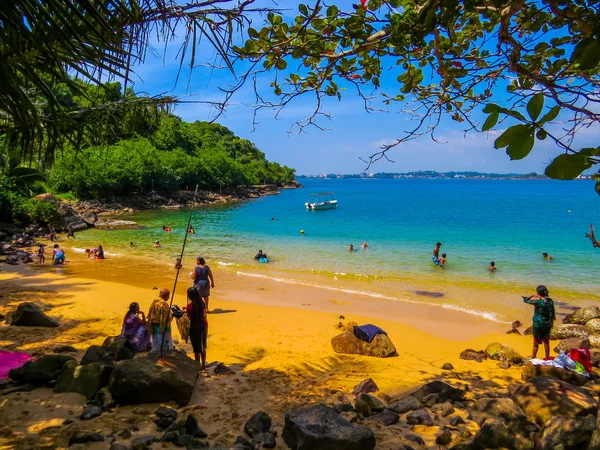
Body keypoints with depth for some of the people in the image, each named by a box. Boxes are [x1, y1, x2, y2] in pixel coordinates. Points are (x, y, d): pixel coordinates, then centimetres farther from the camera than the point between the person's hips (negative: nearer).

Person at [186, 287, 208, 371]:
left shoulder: (190, 305, -19)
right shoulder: (202, 303, -1)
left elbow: (189, 319, -17)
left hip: (195, 328, -6)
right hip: (203, 326, 6)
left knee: (197, 349, 4)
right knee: (203, 347, 19)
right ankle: (203, 366, 29)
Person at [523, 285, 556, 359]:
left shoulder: (538, 302, -22)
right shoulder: (550, 301, -5)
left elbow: (525, 300, -12)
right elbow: (553, 313, 5)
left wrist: (532, 295, 1)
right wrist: (552, 322, 17)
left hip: (538, 323, -5)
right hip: (547, 324, 5)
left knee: (536, 342, 9)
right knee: (546, 342, 17)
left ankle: (533, 358, 21)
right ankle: (547, 358, 28)